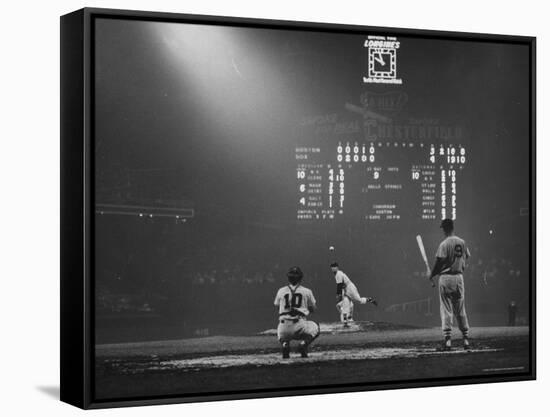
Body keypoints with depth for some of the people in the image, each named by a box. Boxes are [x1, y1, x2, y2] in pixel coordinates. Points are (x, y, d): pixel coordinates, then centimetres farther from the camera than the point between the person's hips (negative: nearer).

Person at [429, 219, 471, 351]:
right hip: (459, 277, 5)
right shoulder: (462, 242, 5)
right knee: (460, 310, 12)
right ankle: (465, 339, 12)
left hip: (446, 277, -5)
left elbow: (439, 262, -14)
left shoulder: (444, 244, -12)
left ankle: (447, 339, -7)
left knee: (446, 310, -2)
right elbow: (466, 257, 9)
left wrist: (432, 275, 0)